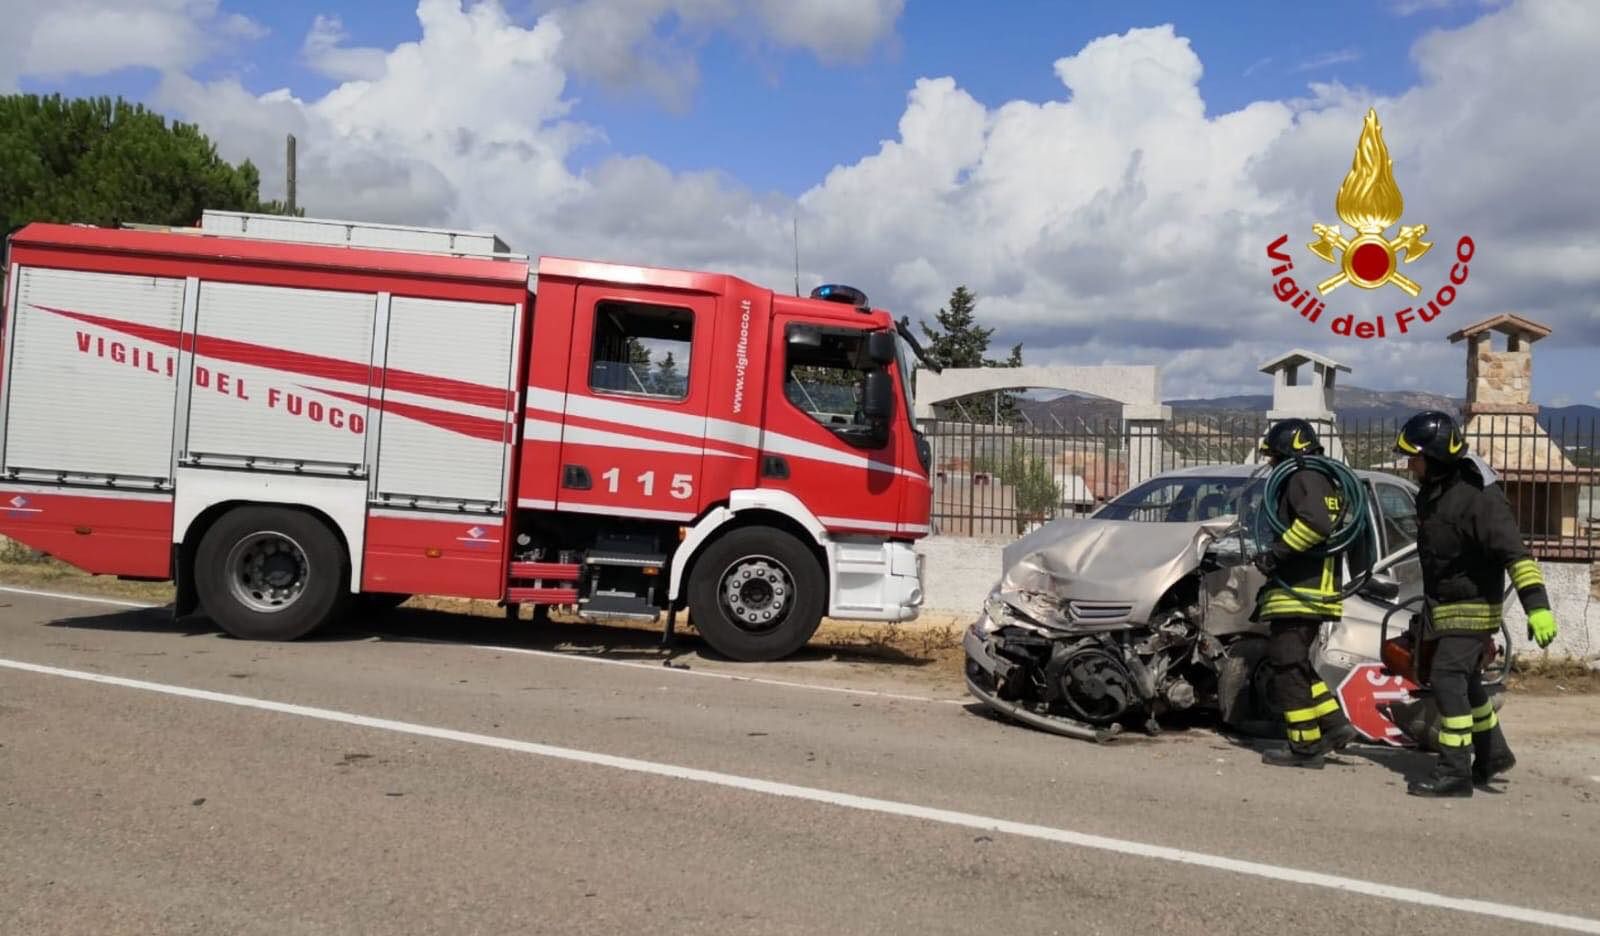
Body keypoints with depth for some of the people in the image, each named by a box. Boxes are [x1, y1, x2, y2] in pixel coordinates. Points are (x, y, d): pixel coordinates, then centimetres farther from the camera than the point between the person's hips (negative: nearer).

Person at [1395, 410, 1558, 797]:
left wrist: (1537, 605, -38)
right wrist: (1428, 607, 28)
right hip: (1441, 607, 9)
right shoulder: (1431, 492, 5)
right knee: (1466, 684, 20)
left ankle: (1454, 772, -11)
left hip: (1472, 609, -9)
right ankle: (1493, 754, 38)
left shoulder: (1478, 497, -23)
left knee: (1448, 680, -15)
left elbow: (1515, 553, -30)